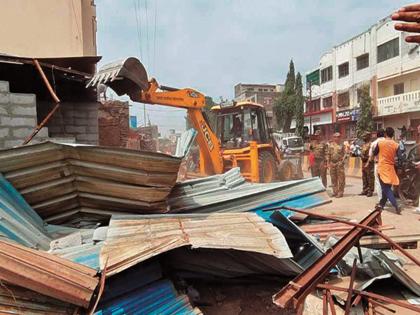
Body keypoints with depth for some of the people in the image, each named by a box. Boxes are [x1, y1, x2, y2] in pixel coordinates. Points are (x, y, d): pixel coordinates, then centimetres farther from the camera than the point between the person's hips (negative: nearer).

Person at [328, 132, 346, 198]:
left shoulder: (341, 146, 3)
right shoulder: (331, 145, 10)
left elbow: (344, 154, 0)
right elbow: (329, 155, 13)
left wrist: (342, 161, -12)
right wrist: (328, 163, 8)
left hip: (339, 163, -3)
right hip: (332, 163, 4)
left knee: (340, 178, -4)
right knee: (333, 178, 9)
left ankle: (340, 192, 1)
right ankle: (335, 191, 19)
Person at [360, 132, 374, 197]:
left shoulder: (371, 144, -11)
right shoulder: (363, 145, 17)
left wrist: (368, 162, -20)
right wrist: (361, 155, 9)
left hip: (369, 163, -9)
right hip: (363, 162, 9)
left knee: (370, 177, -4)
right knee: (364, 177, 13)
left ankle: (370, 191, 0)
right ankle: (365, 190, 21)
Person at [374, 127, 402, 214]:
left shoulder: (380, 143, -8)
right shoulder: (396, 145, -3)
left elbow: (375, 153, 6)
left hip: (382, 167, -3)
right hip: (391, 168, 3)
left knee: (386, 188, -4)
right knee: (387, 187, 16)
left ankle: (396, 206, -16)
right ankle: (381, 204, 26)